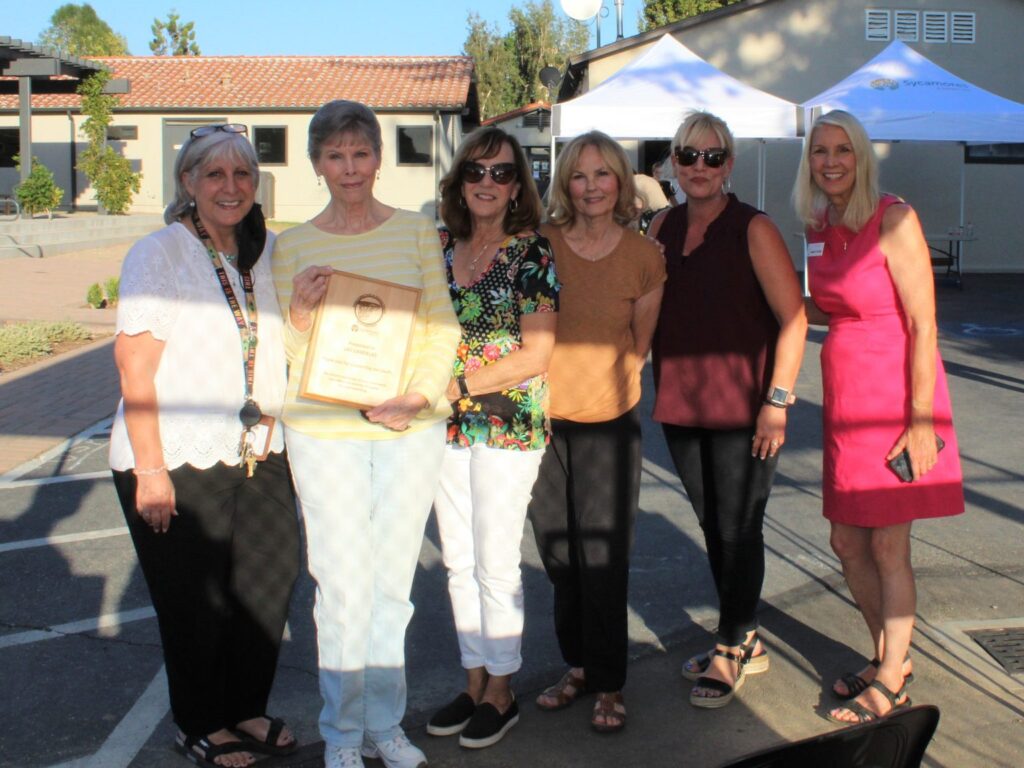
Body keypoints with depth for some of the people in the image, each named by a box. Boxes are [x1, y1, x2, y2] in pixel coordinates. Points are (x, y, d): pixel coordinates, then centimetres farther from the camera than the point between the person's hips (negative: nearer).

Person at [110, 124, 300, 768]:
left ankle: (247, 708, 30)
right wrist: (149, 469, -18)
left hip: (258, 454, 5)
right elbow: (135, 369, -14)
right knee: (195, 600, 7)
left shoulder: (266, 251, 8)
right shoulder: (158, 255, -9)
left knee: (271, 581, 8)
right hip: (178, 459, -5)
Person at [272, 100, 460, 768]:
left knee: (394, 584, 10)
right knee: (343, 587, 0)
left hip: (411, 430, 1)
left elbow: (442, 329, 3)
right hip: (325, 432, -1)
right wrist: (300, 313, -15)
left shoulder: (417, 232, 5)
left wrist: (417, 395, -12)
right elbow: (289, 354, 5)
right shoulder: (293, 246, 4)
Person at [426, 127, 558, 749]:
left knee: (496, 563, 3)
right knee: (459, 561, 12)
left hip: (508, 424, -5)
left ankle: (502, 693, 19)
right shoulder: (439, 247, 7)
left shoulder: (531, 253, -8)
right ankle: (475, 680, 28)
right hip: (446, 425, 5)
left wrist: (459, 384, -17)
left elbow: (537, 354, -12)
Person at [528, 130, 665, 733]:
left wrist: (601, 382, -1)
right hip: (544, 417, 2)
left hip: (609, 421, -2)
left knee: (604, 558, 0)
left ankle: (610, 684, 16)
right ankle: (578, 666, 30)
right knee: (559, 553, 13)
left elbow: (638, 345, 5)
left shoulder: (645, 257, -3)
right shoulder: (541, 243, -3)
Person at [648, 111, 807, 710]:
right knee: (712, 527, 15)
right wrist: (656, 390, 7)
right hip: (682, 406, 6)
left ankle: (730, 653, 18)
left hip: (743, 408, -6)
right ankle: (746, 641, 31)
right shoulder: (663, 228, 7)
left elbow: (793, 319, -11)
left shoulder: (753, 229, -8)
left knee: (739, 530, 2)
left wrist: (777, 400, -15)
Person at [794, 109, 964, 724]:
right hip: (846, 397, 7)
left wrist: (922, 417, -18)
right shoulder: (821, 229, 8)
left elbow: (923, 323, -15)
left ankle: (892, 685, 18)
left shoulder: (893, 219, -13)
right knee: (848, 543, 12)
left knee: (888, 546, 2)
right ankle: (891, 658, 33)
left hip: (897, 395, -7)